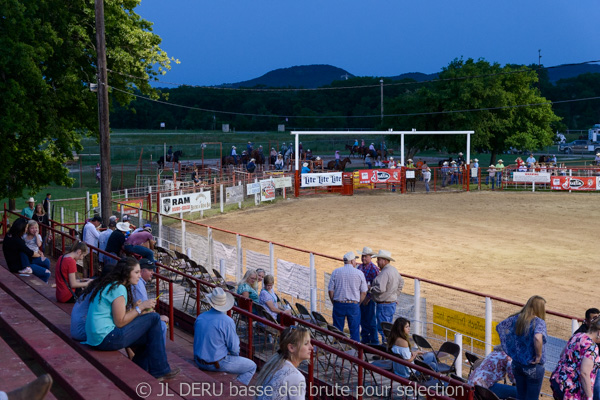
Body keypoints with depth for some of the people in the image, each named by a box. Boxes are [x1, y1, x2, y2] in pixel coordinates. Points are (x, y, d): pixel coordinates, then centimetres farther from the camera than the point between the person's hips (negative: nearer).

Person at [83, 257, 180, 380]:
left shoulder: (110, 284, 14)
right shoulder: (119, 289, -15)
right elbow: (120, 322, -18)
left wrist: (134, 308, 2)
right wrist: (140, 307, -9)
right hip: (106, 339, -10)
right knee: (153, 318, -9)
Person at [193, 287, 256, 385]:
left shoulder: (200, 317, -2)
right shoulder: (227, 321, -21)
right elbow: (234, 348, -14)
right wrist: (235, 355, 8)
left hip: (199, 362, 7)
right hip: (217, 364, -7)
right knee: (252, 367, 7)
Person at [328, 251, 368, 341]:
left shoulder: (336, 272, 0)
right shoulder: (359, 273, -2)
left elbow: (330, 290, 1)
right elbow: (364, 292, 0)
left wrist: (334, 303, 11)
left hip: (338, 304, 1)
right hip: (353, 305, -1)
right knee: (354, 331, 7)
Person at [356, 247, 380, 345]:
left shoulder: (373, 269, -12)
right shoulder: (359, 267, 10)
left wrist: (368, 297, -18)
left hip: (368, 297, -7)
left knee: (370, 320, -1)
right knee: (362, 319, 13)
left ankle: (374, 341, 8)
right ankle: (365, 339, 25)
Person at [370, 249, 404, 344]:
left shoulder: (384, 273, -22)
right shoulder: (394, 270, 10)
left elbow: (380, 288, -30)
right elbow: (401, 282, 23)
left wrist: (370, 289, -14)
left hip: (384, 305, -10)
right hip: (392, 303, 10)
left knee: (383, 329, -3)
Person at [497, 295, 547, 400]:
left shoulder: (516, 318, -1)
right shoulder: (539, 322, -20)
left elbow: (499, 326, 8)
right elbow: (537, 338, -38)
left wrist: (508, 346, 9)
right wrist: (539, 356, -23)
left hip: (517, 364, 6)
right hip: (533, 368, -6)